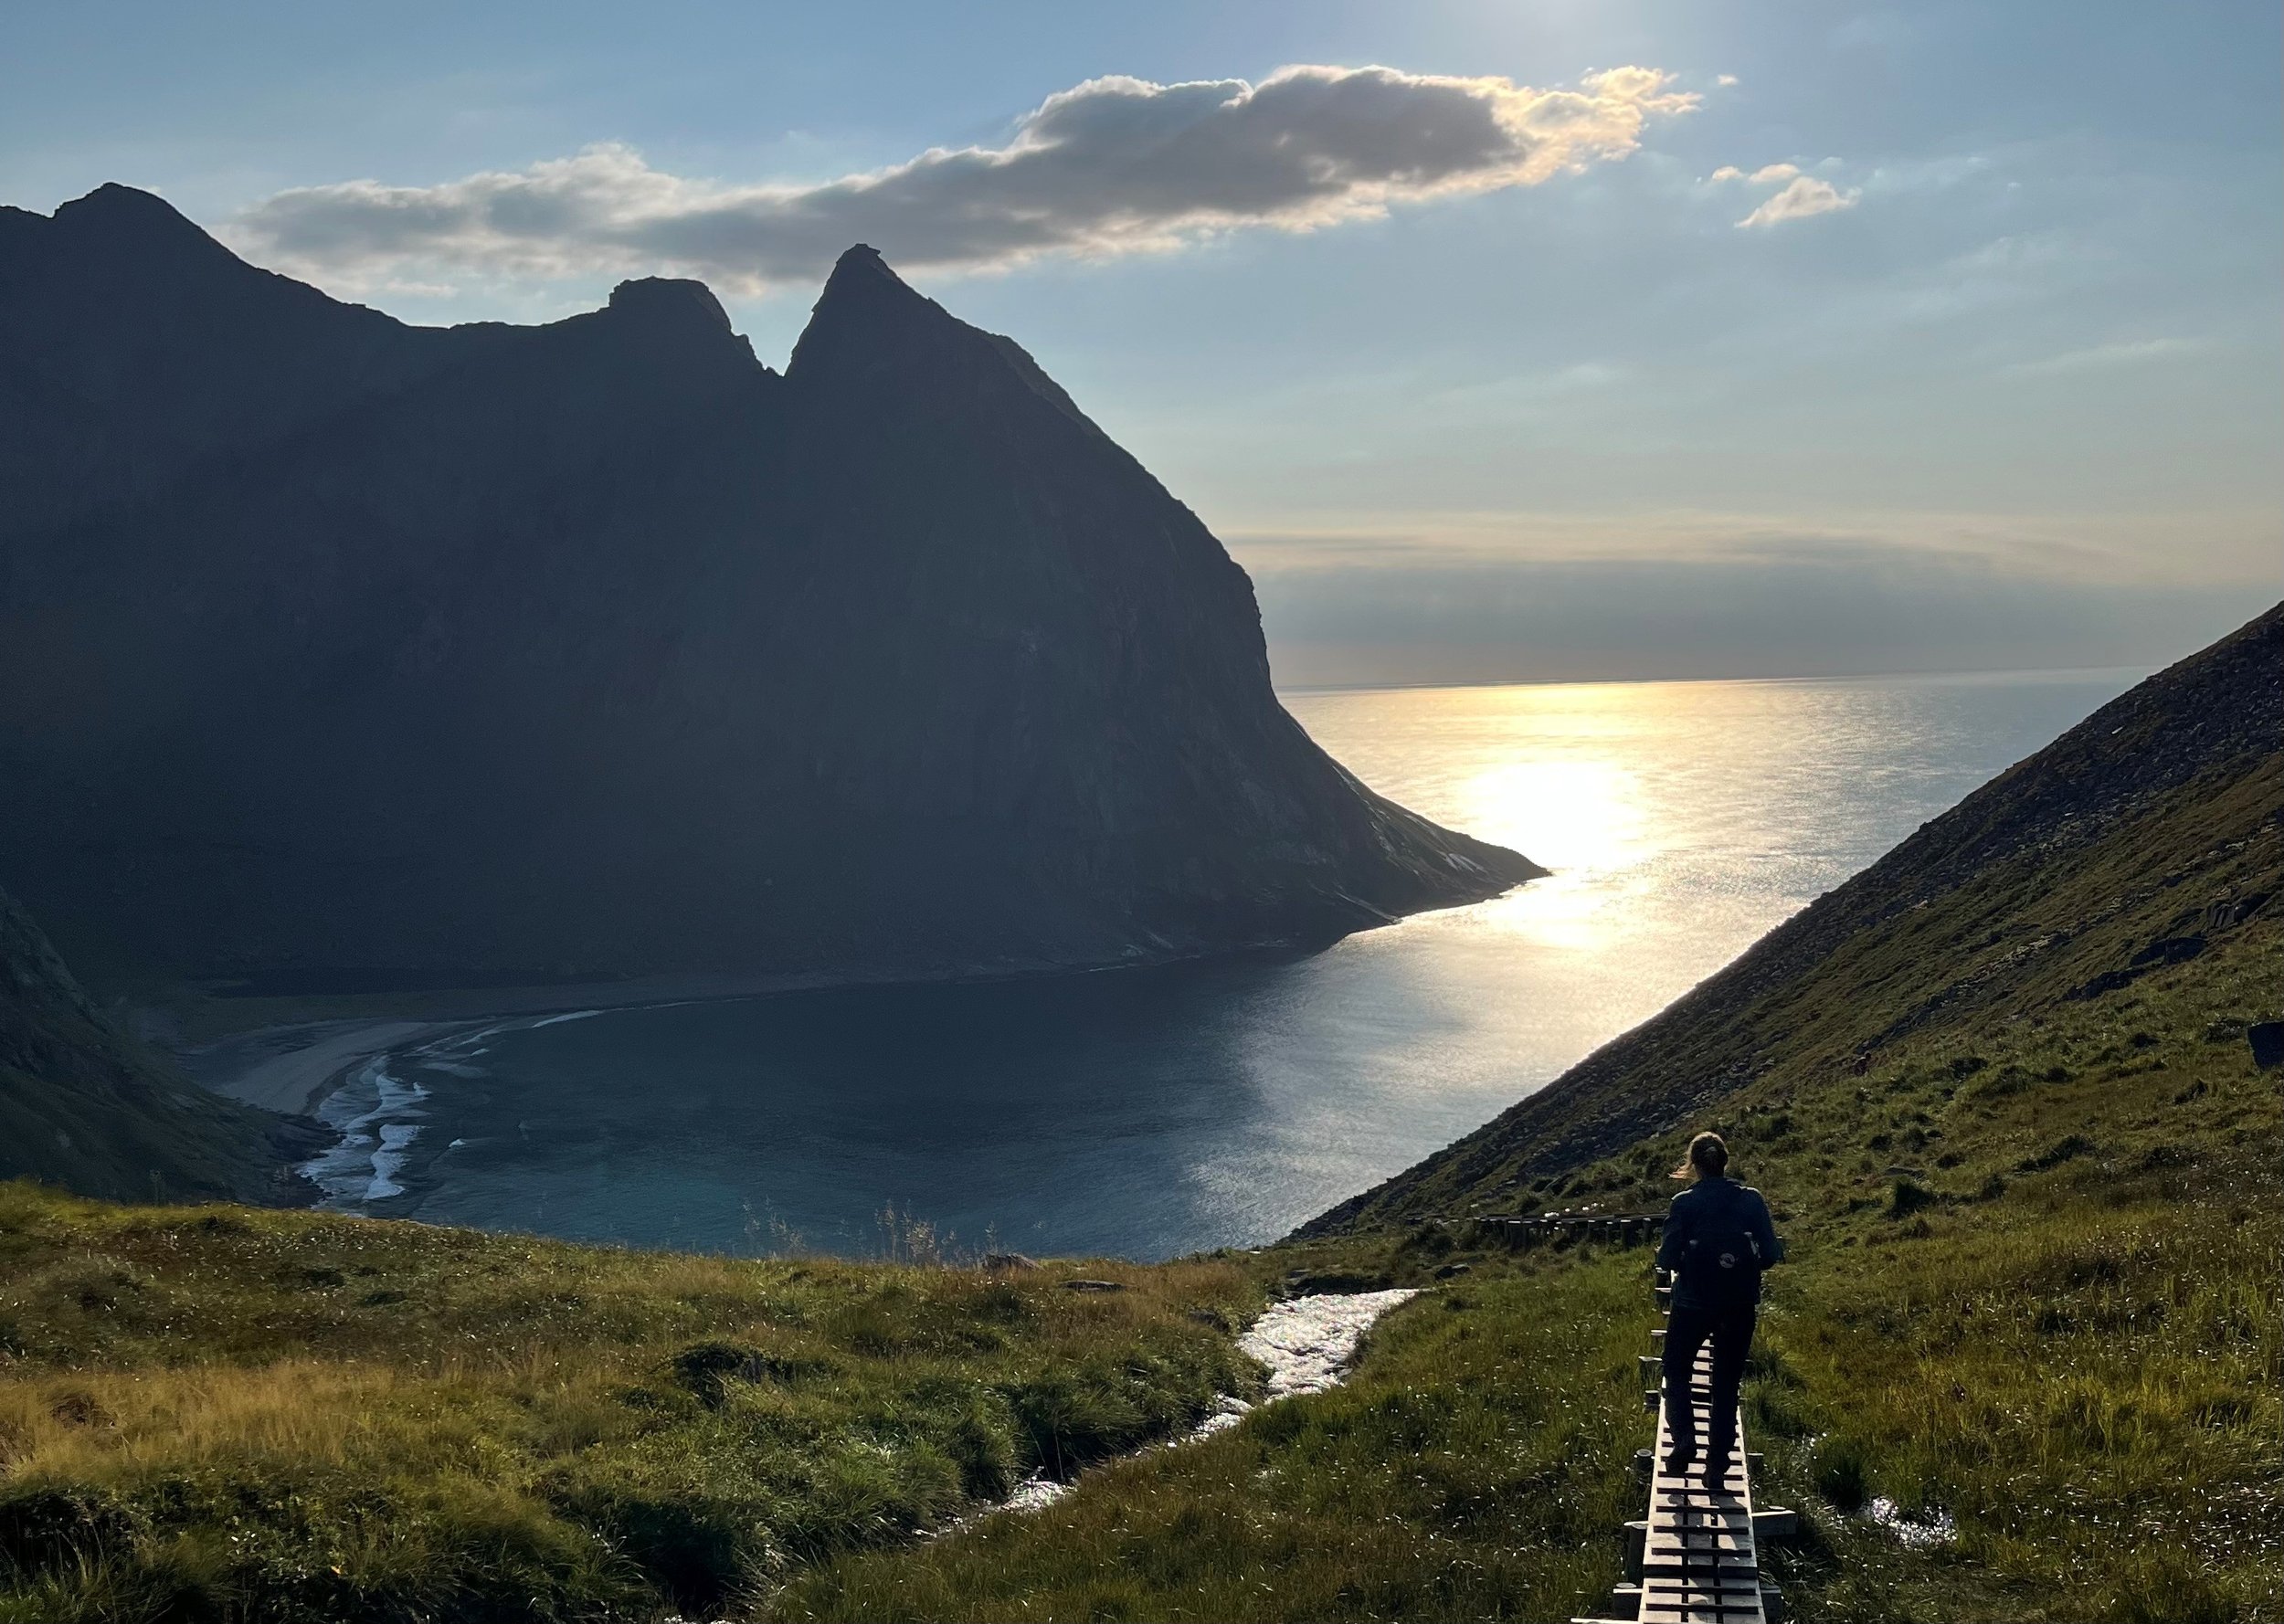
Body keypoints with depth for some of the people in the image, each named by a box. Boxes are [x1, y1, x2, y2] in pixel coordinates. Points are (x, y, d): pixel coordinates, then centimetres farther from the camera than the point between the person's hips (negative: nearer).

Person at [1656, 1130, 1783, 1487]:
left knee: (1676, 1372, 18)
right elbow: (1771, 1252, -5)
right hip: (1740, 1307, 2)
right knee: (1727, 1384, 12)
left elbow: (1669, 1259, -12)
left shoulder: (1684, 1203, -11)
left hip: (1693, 1304, -2)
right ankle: (1717, 1463, 11)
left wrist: (1662, 1255, 10)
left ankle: (1684, 1438, -2)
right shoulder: (1751, 1200, -5)